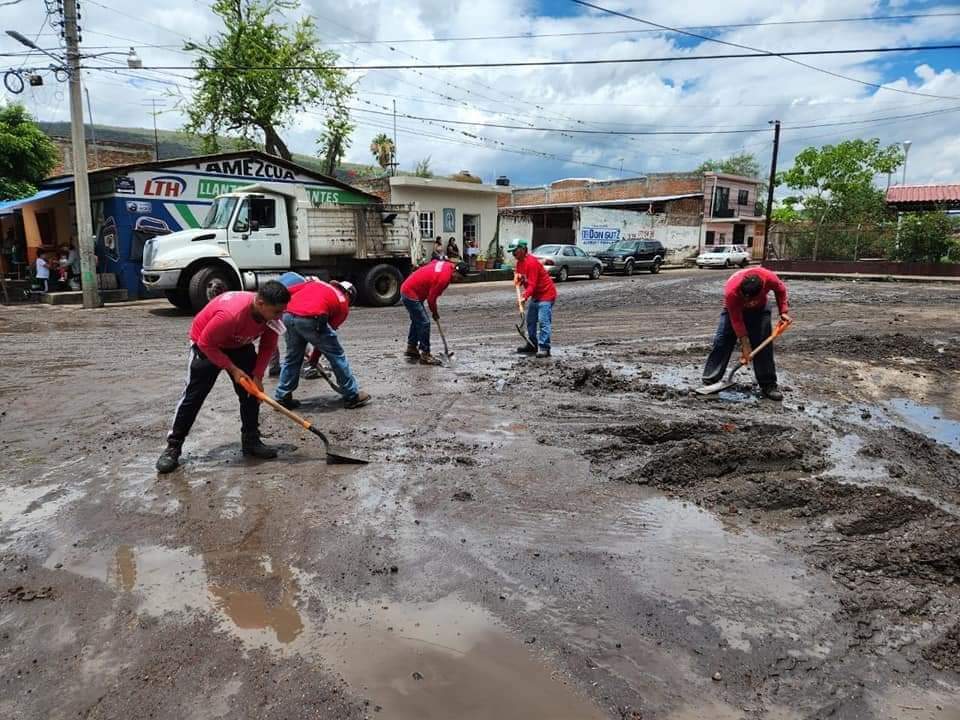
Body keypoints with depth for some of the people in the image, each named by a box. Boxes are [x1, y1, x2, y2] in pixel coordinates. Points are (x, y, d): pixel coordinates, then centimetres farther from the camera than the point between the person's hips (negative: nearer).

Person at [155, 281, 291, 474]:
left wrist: (257, 376, -14)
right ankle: (173, 446, 6)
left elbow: (268, 346, -8)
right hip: (206, 345, -6)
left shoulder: (271, 313, -22)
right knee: (194, 395, -5)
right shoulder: (231, 313, -42)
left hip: (240, 345, 6)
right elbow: (206, 343, -29)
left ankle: (251, 440, 15)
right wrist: (233, 369, -23)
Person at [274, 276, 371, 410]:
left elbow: (287, 291, 20)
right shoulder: (343, 305, 20)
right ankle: (352, 396, 20)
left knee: (292, 357, 24)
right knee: (337, 355, 12)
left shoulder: (315, 283, 31)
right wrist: (315, 357, 27)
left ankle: (282, 397, 29)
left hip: (288, 315, 5)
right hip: (311, 319, -5)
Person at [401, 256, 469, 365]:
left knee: (417, 320, 22)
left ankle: (411, 348, 34)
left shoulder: (446, 264, 1)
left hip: (406, 289, 10)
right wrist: (435, 313, -1)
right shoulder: (444, 277, -25)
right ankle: (425, 355, -3)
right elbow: (431, 298, -20)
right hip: (411, 295, -10)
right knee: (424, 323, -8)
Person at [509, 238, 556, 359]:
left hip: (546, 294, -10)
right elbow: (518, 275, 19)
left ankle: (544, 348, -17)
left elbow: (532, 284, -27)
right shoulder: (519, 262, 8)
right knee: (530, 321, 13)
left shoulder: (531, 262, -22)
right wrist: (517, 278, -4)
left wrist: (525, 297, -36)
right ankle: (532, 345, 23)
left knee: (543, 321, -16)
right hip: (535, 295, 10)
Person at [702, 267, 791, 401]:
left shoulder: (769, 277, -36)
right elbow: (736, 320, -29)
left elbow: (780, 289, -8)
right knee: (722, 342, -8)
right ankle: (709, 381, -1)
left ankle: (768, 385, -3)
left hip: (759, 309, 2)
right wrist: (745, 344, -24)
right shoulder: (731, 291, -40)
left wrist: (784, 312, -13)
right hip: (734, 309, -2)